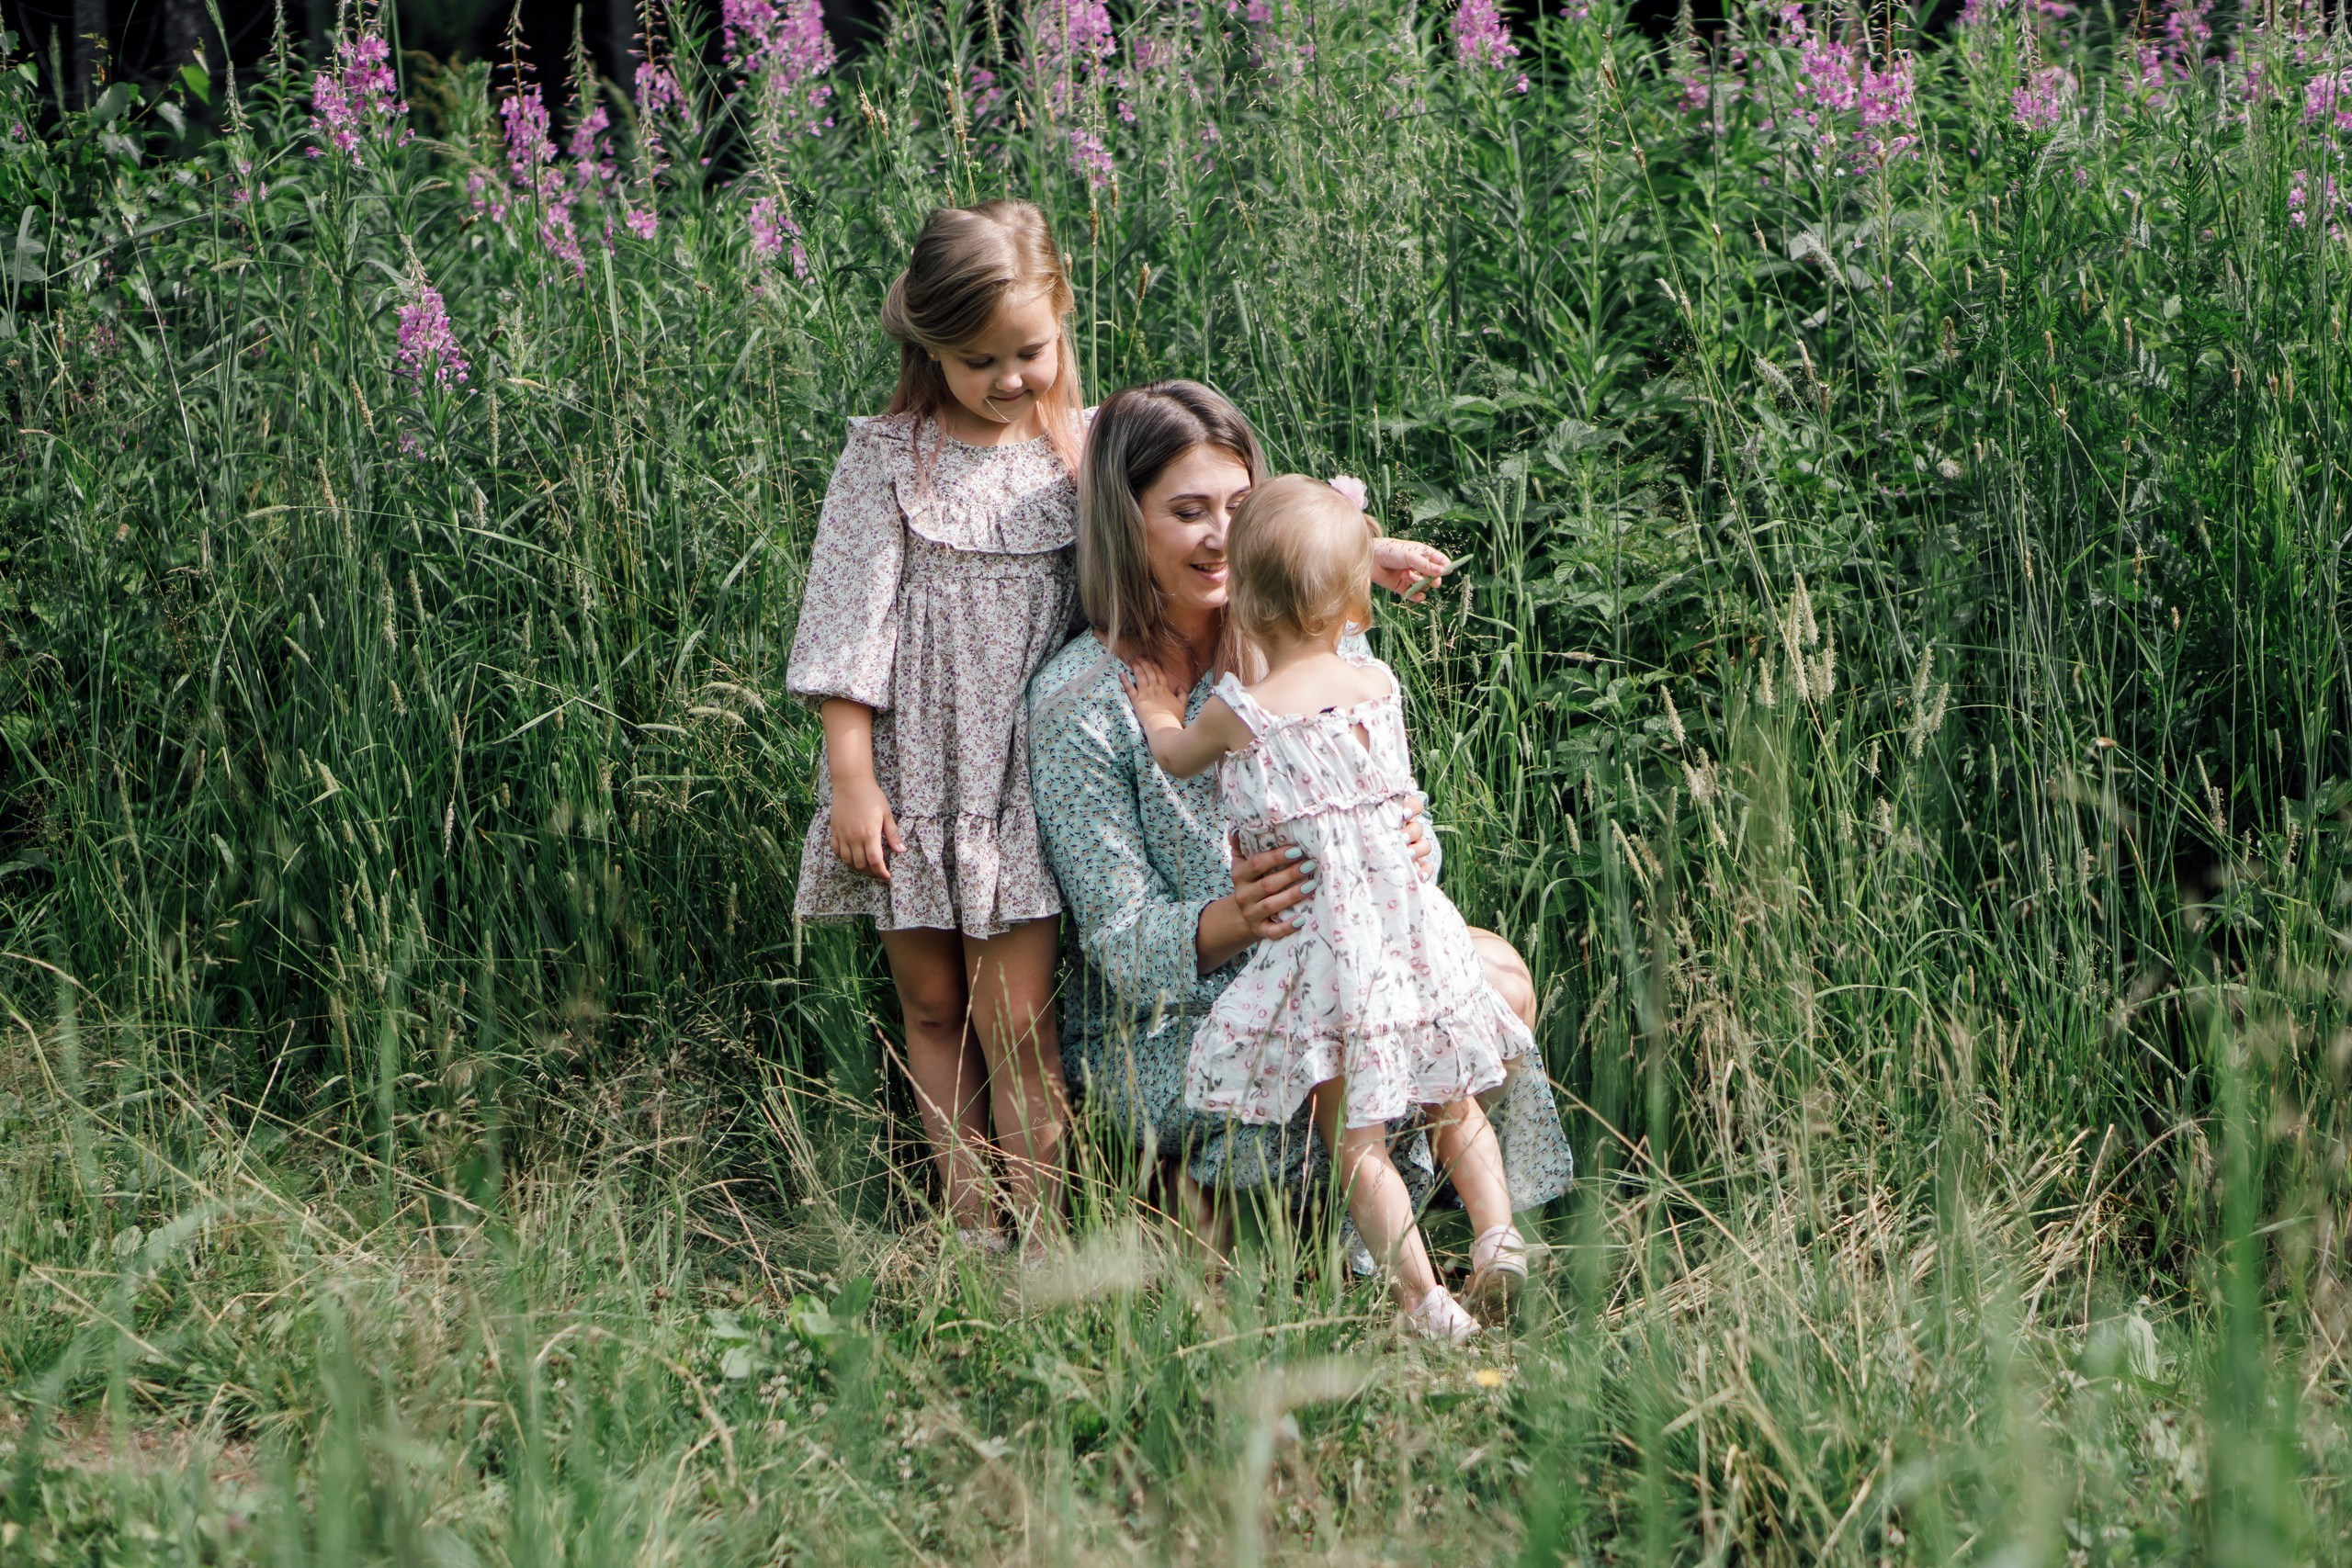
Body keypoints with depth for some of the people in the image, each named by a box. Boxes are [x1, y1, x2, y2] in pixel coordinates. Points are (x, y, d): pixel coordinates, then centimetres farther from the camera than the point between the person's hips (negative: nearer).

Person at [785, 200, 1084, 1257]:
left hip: (1024, 767, 0)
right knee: (932, 1009, 8)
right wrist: (852, 776, -9)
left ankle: (1034, 1240, 1)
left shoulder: (1082, 452, 2)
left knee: (1014, 1021, -5)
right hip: (911, 767, 0)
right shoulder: (888, 458, -3)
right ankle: (968, 1230, 17)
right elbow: (851, 617, -5)